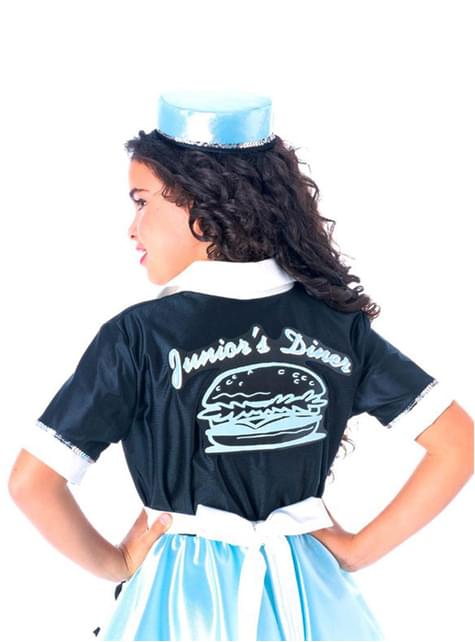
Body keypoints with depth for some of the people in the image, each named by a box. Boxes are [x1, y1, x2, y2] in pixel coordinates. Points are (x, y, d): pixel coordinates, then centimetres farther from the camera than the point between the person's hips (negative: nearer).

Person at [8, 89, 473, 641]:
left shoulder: (139, 334, -13)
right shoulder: (337, 321, -3)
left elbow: (31, 482, -14)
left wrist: (115, 564, 0)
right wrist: (359, 550, 2)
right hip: (308, 597, 3)